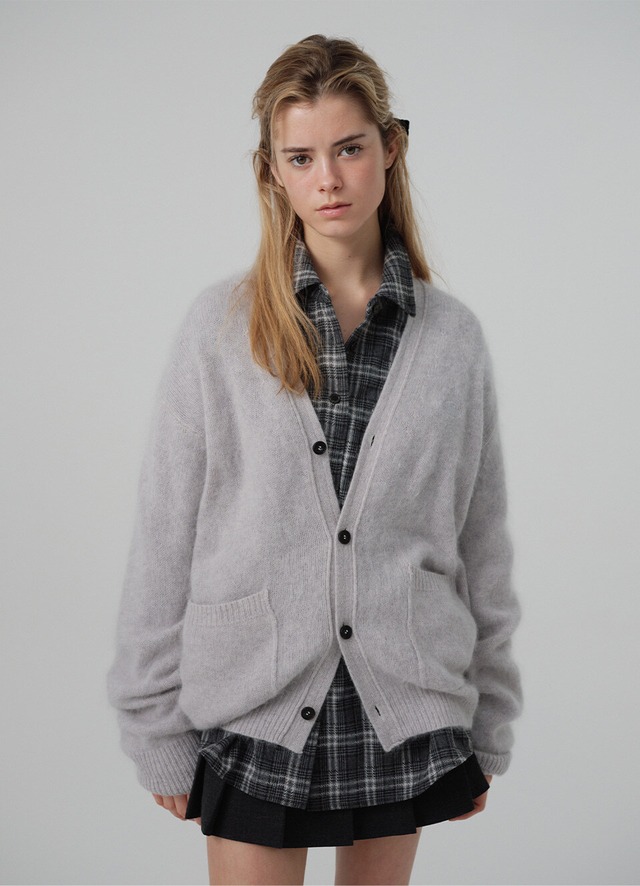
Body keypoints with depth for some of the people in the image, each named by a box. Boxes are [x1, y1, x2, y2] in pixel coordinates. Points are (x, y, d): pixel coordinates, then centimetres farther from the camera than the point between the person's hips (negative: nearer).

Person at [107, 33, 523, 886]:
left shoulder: (452, 335, 0)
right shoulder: (221, 325, -5)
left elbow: (483, 545, 5)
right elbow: (165, 535, -3)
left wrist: (489, 726, 9)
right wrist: (157, 728, -2)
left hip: (405, 711, 2)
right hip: (253, 706, -2)